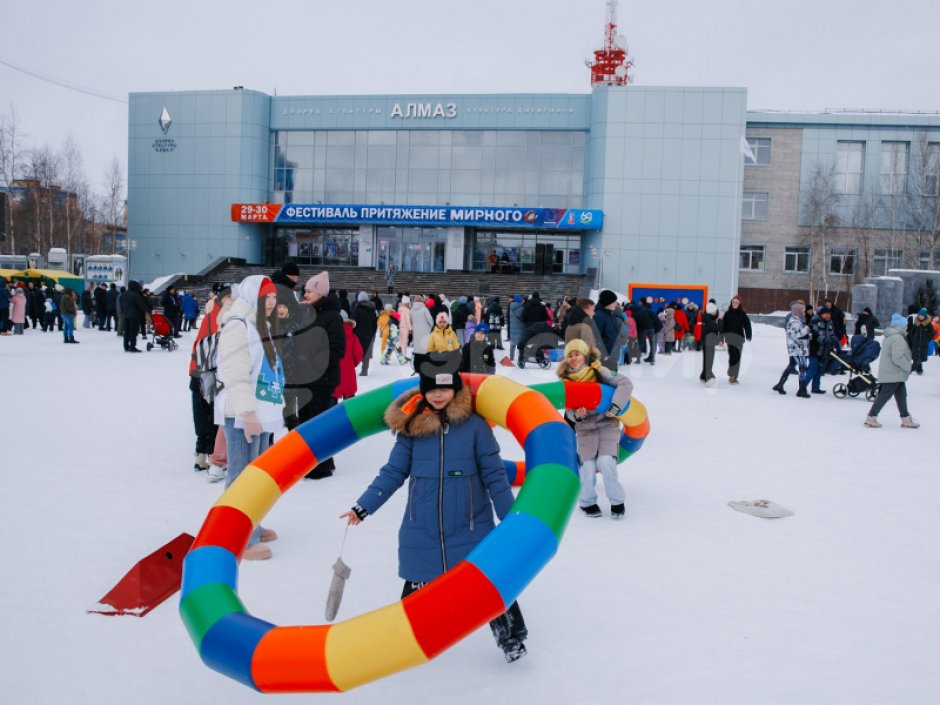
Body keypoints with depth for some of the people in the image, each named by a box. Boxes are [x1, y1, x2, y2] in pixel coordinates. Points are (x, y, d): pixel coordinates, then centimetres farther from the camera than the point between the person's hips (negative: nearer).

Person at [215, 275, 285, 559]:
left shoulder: (261, 326, 18)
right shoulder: (237, 326, -14)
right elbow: (236, 375, -21)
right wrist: (248, 412, -26)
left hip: (260, 412, 10)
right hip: (242, 415, -10)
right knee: (243, 476, -7)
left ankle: (251, 527, 31)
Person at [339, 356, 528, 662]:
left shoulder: (475, 425, -7)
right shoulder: (411, 427, -2)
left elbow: (494, 475, -3)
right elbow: (393, 472, 3)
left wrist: (511, 518, -2)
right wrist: (362, 507, 1)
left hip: (471, 527, -1)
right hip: (421, 531, 1)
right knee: (418, 586, 12)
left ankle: (511, 636, 29)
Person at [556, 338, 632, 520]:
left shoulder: (599, 371, -12)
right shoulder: (567, 380, -5)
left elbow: (625, 383, -19)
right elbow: (568, 410, -5)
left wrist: (615, 407, -26)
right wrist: (576, 415, -27)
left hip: (607, 424, -2)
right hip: (585, 428, 2)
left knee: (606, 461, -17)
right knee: (588, 466, -10)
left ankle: (617, 501, 4)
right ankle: (587, 502, 15)